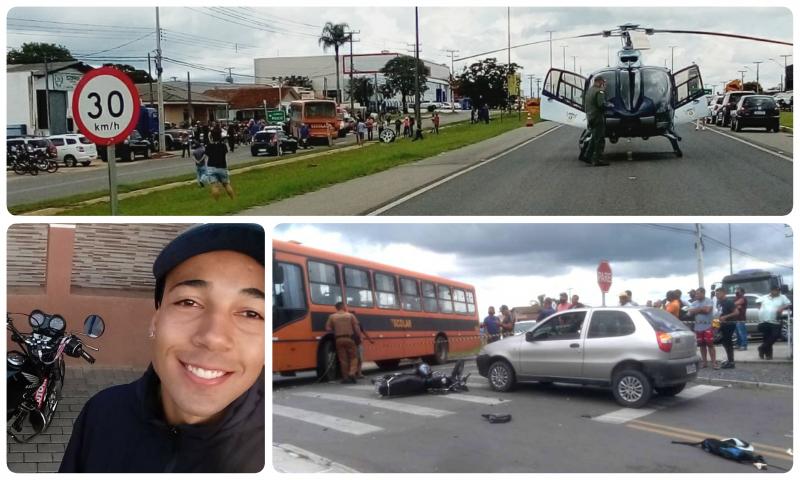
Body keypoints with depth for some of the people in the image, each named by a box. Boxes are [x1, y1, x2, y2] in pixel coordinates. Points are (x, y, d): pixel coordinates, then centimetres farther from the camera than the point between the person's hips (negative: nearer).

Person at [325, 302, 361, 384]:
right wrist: (359, 337, 8)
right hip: (349, 339, -1)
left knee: (343, 359, 6)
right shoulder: (350, 315, 1)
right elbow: (356, 328, -2)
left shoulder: (332, 317, 3)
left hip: (339, 339, 2)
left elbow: (328, 328, 2)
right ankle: (352, 373, -11)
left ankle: (345, 377, 6)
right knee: (353, 357, 8)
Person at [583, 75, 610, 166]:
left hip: (590, 118, 9)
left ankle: (588, 157, 22)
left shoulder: (589, 90, 15)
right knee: (600, 140, -5)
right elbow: (601, 105, -23)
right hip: (598, 118, -9)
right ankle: (597, 160, -7)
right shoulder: (599, 91, -14)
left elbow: (584, 105, 20)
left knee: (594, 138, 19)